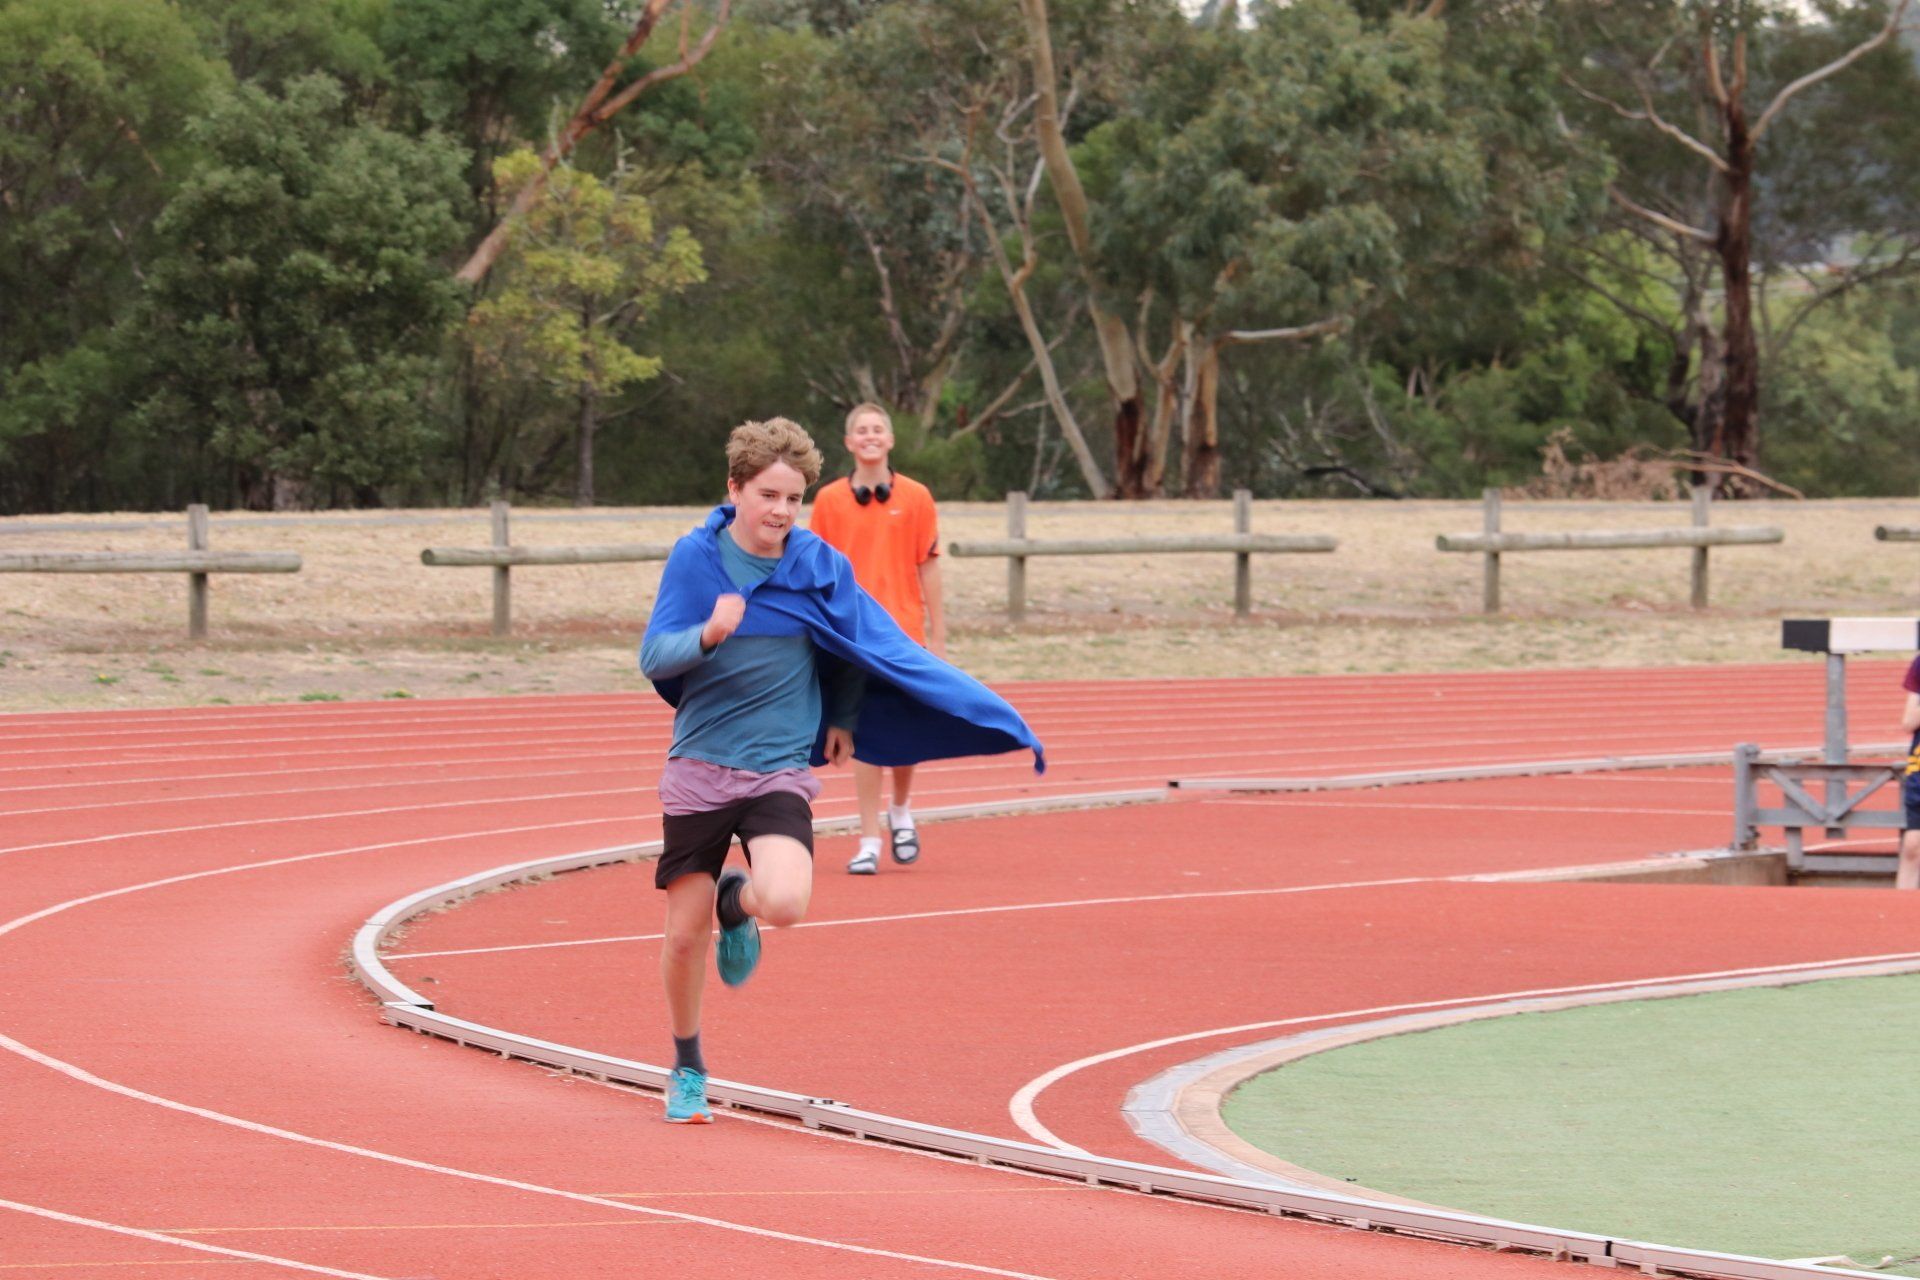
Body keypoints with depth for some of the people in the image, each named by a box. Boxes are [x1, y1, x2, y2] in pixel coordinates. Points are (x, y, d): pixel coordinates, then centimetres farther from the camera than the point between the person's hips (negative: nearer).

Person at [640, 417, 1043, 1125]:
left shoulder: (820, 566, -2)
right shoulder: (695, 557, -6)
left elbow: (865, 642, 17)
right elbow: (653, 656, -12)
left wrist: (845, 719, 20)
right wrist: (707, 635, -31)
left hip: (780, 771, 0)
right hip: (699, 768, 0)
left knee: (785, 903, -25)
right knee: (685, 933, 3)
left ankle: (738, 901, 14)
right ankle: (687, 1068, 28)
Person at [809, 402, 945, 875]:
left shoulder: (915, 497, 2)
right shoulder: (830, 499, 3)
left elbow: (929, 568, 4)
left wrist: (938, 637, 2)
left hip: (904, 633, 0)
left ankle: (901, 812, 31)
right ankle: (868, 842, 3)